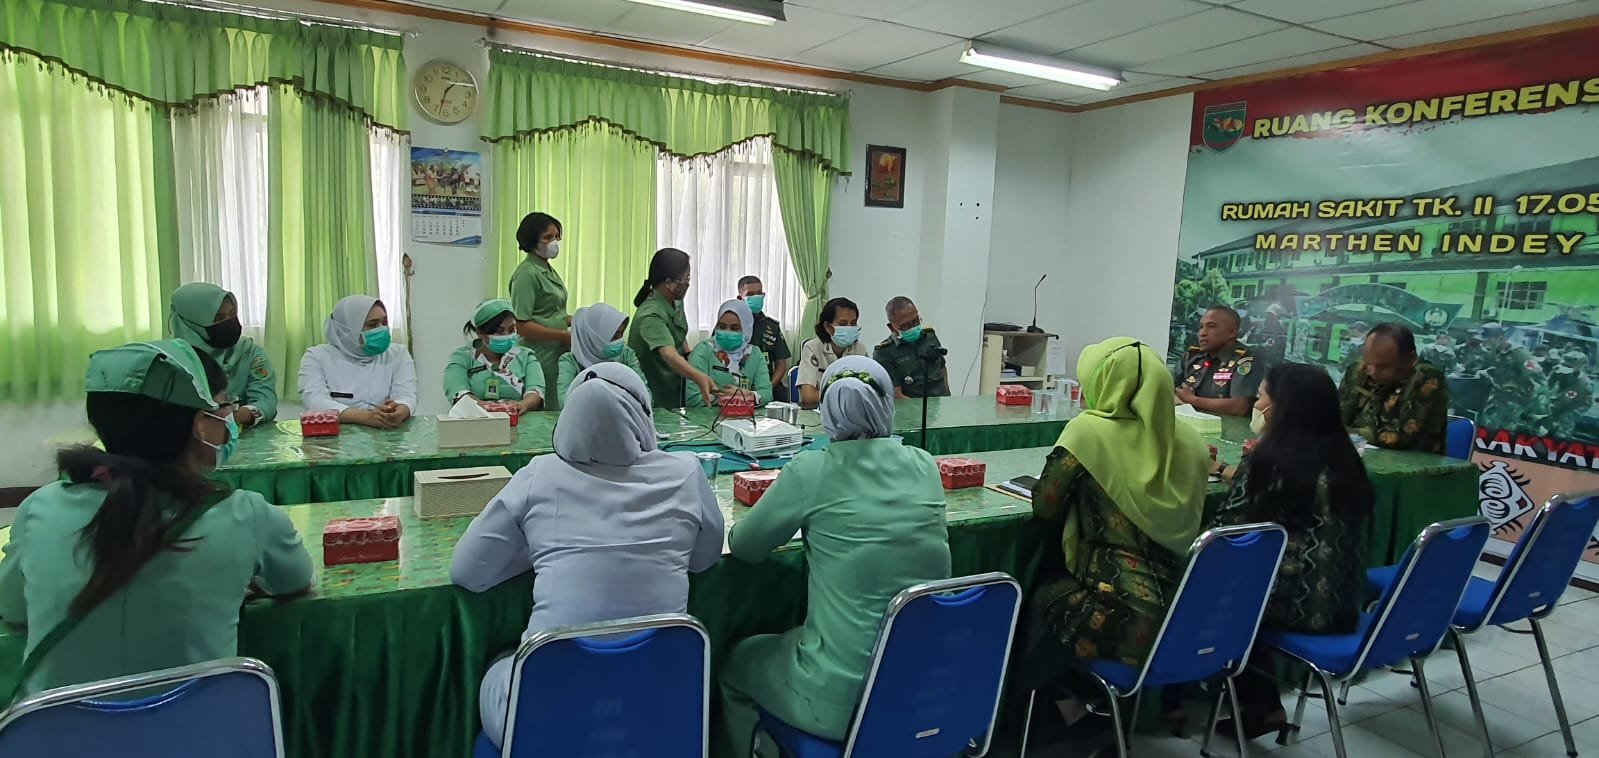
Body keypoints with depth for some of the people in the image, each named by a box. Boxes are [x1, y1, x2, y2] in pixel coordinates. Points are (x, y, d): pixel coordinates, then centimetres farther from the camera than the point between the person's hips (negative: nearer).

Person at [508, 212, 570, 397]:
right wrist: (565, 336, -17)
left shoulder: (549, 270, 16)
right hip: (540, 359, -9)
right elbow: (522, 326, -17)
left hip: (557, 354, 9)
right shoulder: (527, 274, -12)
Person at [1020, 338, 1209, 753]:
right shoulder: (1187, 441, 5)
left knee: (1039, 596, 21)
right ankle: (1096, 704, 28)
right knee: (1061, 579, 27)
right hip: (1183, 612, 7)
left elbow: (1044, 509, -5)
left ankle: (1078, 719, 25)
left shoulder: (1089, 431, -12)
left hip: (1125, 618, -6)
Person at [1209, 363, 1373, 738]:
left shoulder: (1268, 459, -16)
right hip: (1342, 602, 7)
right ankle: (1261, 701, 28)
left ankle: (1261, 703, 24)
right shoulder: (1342, 457, 6)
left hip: (1297, 602, -7)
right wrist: (1230, 472, 28)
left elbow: (1224, 534, -11)